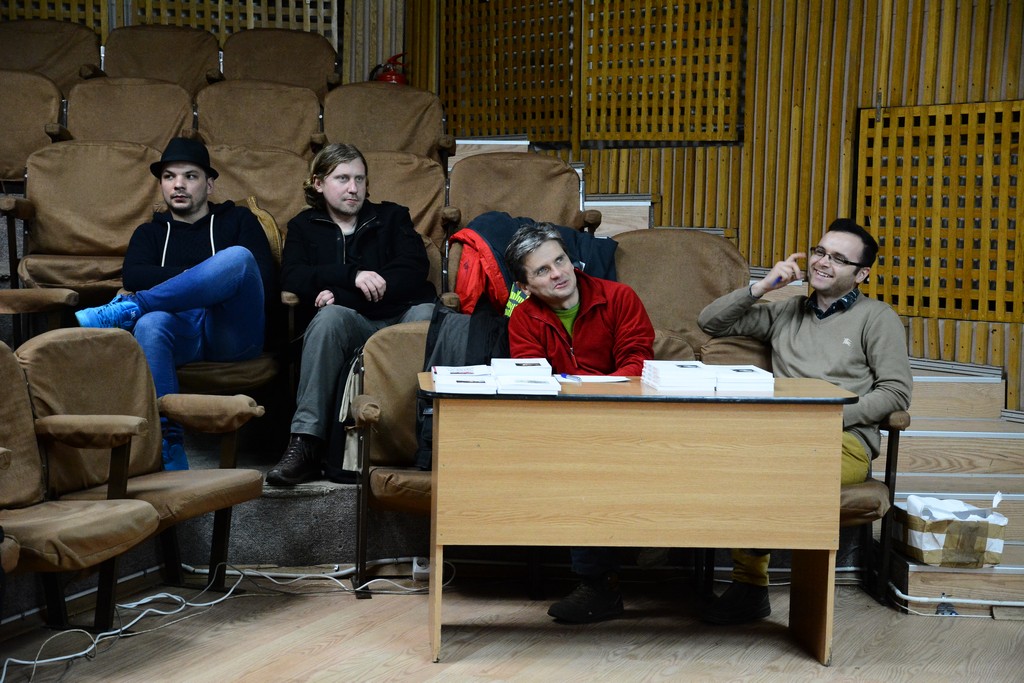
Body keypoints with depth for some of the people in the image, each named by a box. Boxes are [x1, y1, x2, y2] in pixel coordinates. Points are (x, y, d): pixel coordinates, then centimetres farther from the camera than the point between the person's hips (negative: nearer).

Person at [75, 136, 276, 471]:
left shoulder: (238, 220, 22)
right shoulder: (150, 232, 27)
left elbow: (264, 279, 8)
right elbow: (133, 277, 5)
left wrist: (220, 279, -4)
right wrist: (204, 278, -2)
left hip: (233, 331, -1)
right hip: (181, 332, 1)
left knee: (237, 256, -30)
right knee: (149, 325, -36)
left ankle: (125, 311, -31)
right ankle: (167, 443, -41)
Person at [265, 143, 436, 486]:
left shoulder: (392, 217, 22)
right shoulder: (303, 227, 23)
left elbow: (415, 270, 2)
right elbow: (292, 280, 3)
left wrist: (341, 294, -7)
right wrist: (352, 276, -13)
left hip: (402, 313, 0)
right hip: (351, 323, 0)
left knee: (428, 316, -36)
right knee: (329, 317, -36)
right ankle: (306, 442, -39)